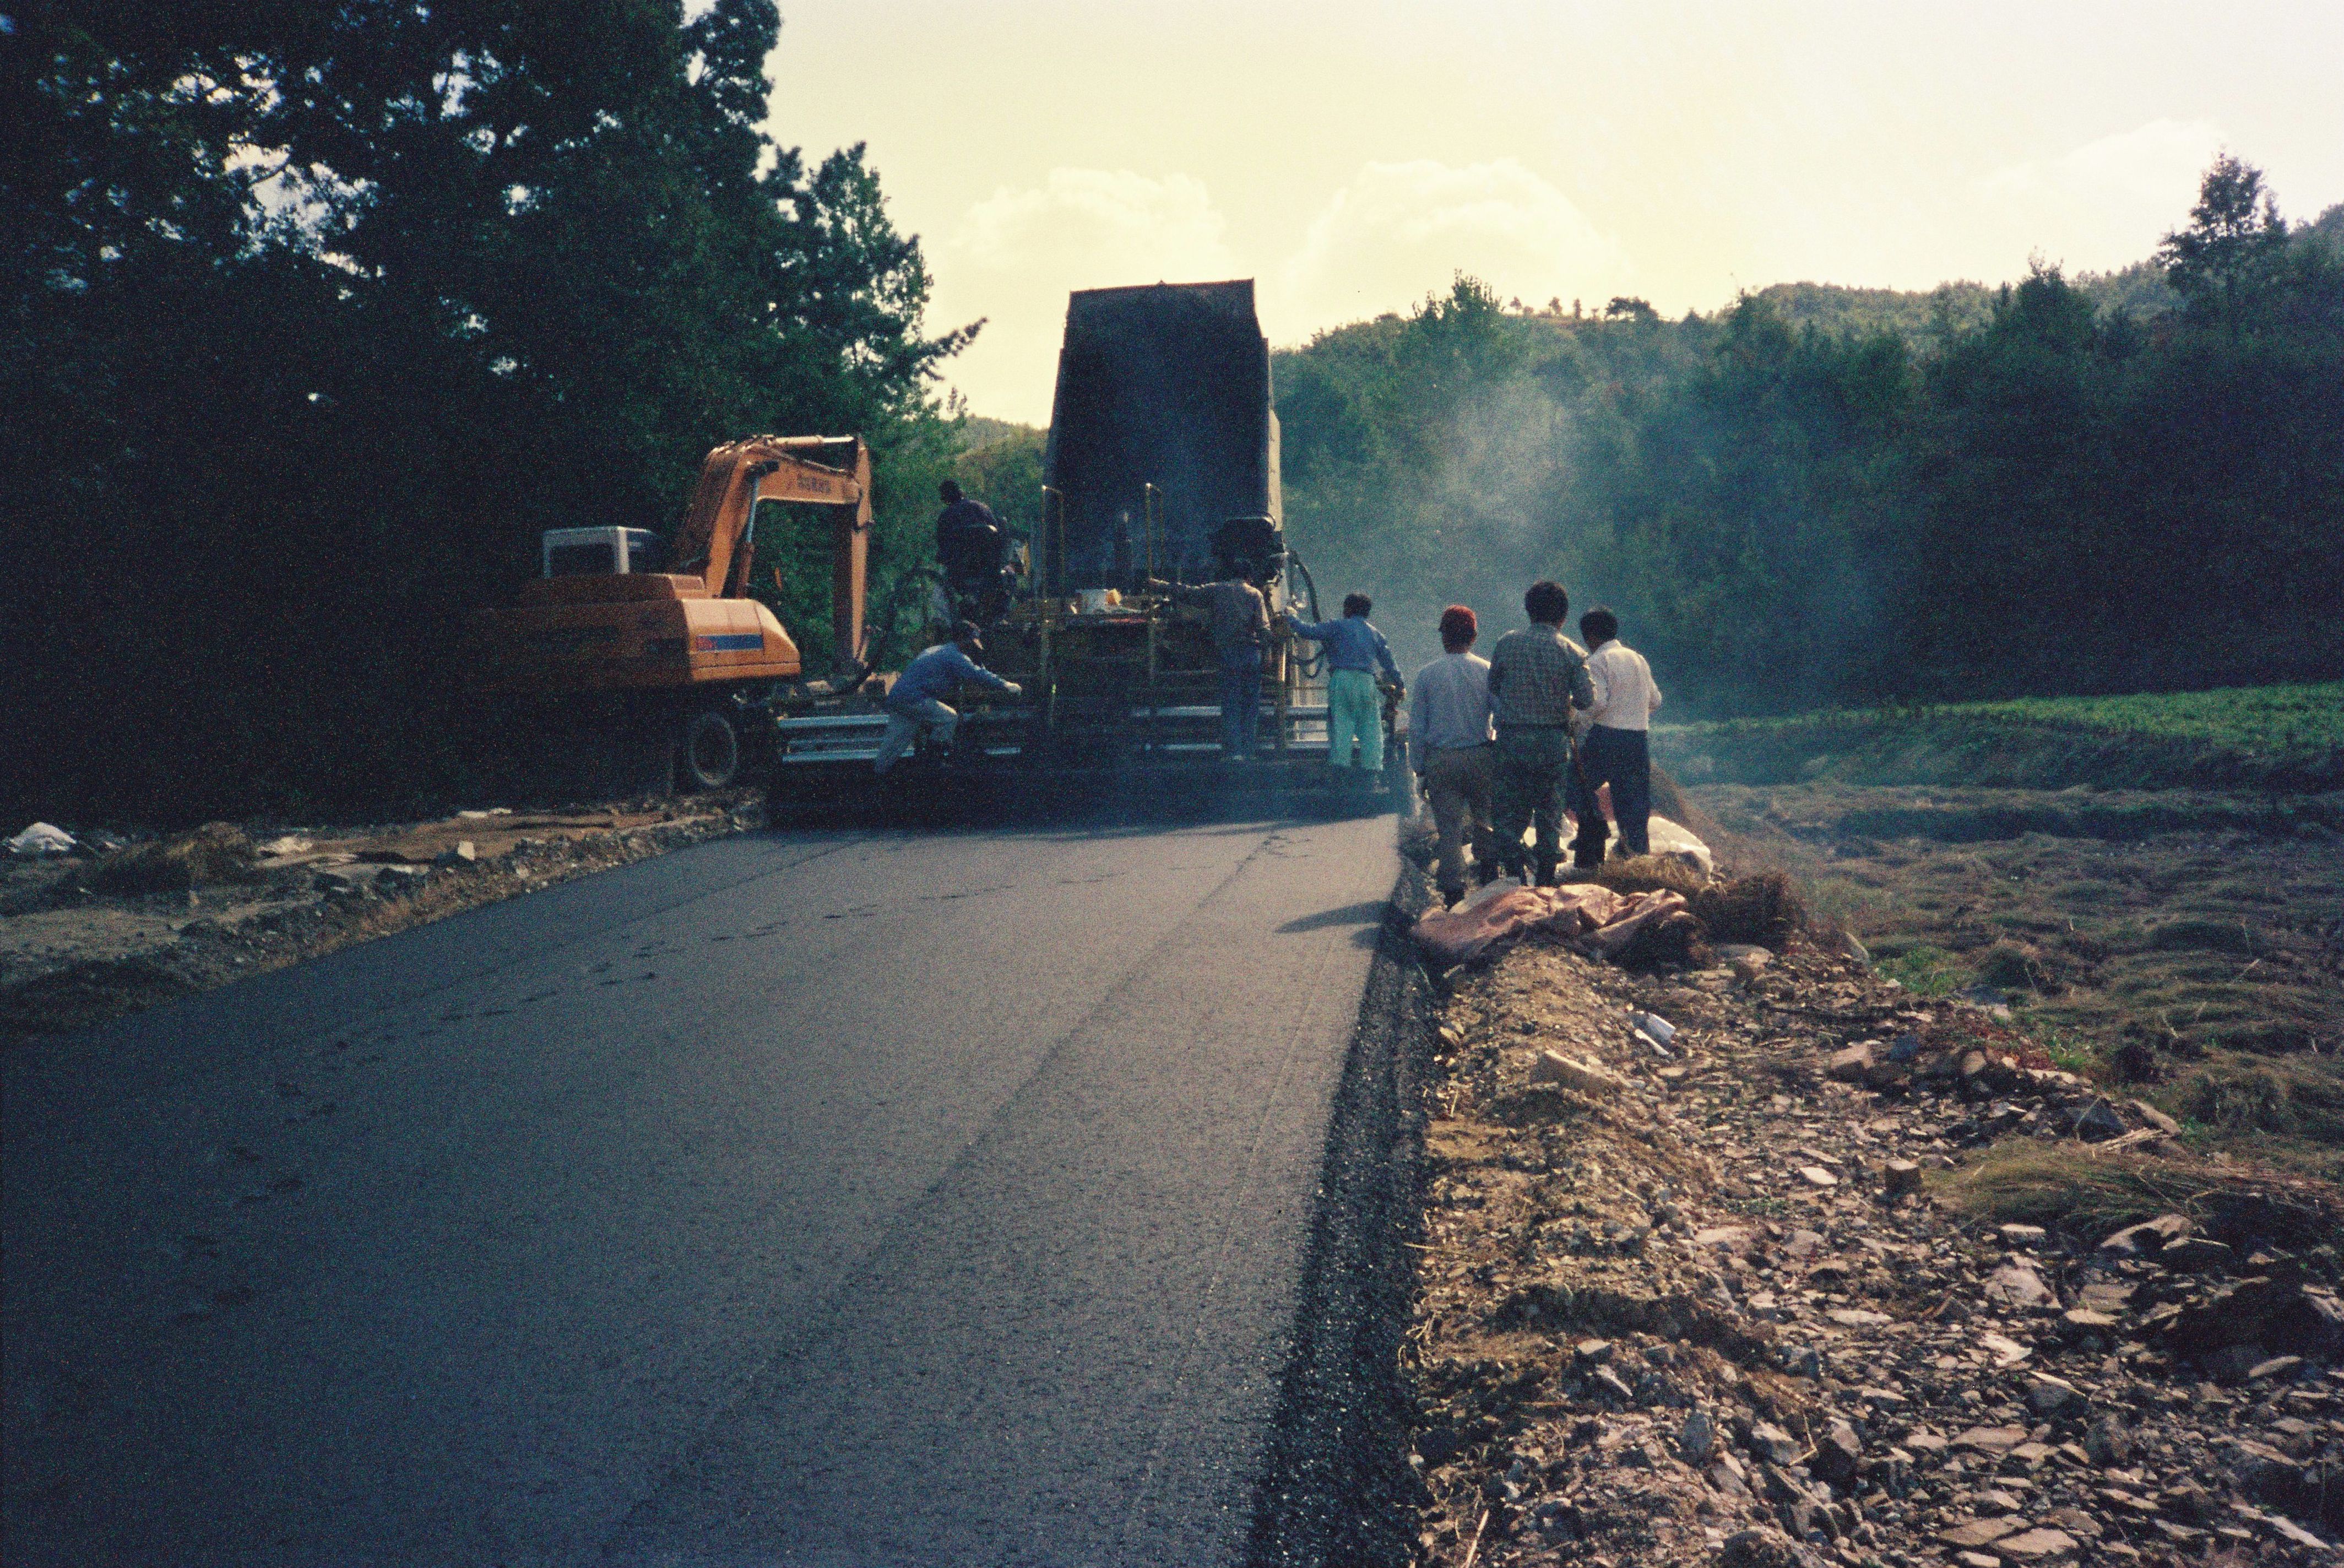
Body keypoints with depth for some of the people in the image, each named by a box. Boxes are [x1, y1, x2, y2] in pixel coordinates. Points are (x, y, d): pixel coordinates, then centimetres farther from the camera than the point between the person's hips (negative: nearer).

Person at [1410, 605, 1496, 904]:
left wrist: (1421, 770, 8)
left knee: (1449, 827, 3)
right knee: (1484, 820, 18)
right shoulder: (1487, 671, 0)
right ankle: (1490, 877, 21)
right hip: (1480, 756, 0)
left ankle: (1453, 893, 3)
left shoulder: (1427, 674, 0)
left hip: (1440, 759, 0)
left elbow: (1416, 727, 2)